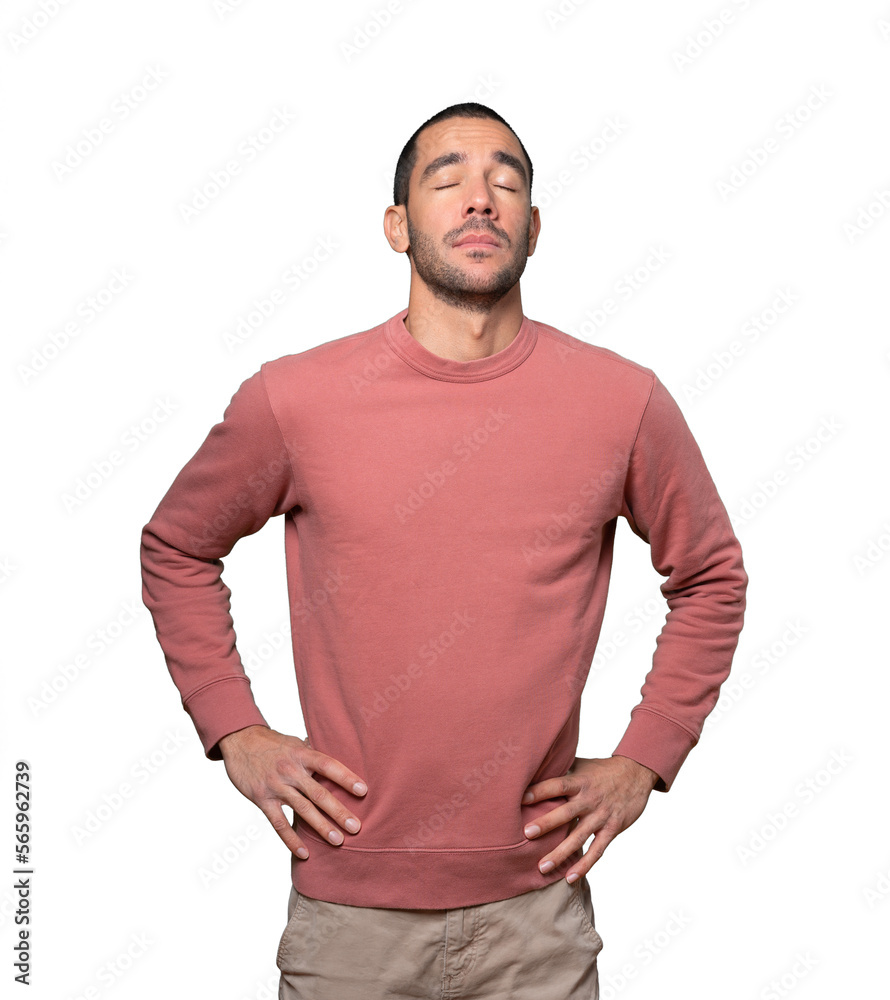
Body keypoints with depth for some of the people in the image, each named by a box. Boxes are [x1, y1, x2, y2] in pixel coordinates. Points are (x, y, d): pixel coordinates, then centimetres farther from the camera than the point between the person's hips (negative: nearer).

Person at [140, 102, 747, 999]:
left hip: (537, 903, 1)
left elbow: (711, 577, 9)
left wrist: (642, 762, 3)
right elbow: (176, 548, 8)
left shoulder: (624, 402, -6)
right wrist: (236, 735, 1)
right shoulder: (293, 399, -8)